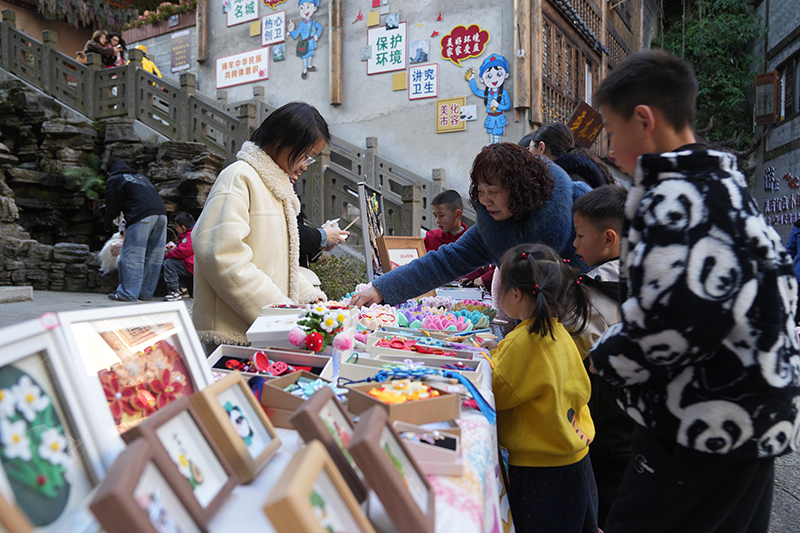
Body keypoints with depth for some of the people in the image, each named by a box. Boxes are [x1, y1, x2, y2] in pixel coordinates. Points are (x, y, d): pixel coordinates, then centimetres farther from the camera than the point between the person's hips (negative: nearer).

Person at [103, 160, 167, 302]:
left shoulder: (114, 180, 14)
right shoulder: (141, 177, 34)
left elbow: (112, 206, 11)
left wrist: (108, 224, 30)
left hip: (142, 216, -7)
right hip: (161, 214, 7)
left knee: (132, 255, -2)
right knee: (154, 256, 8)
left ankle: (128, 294, -1)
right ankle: (146, 293, 14)